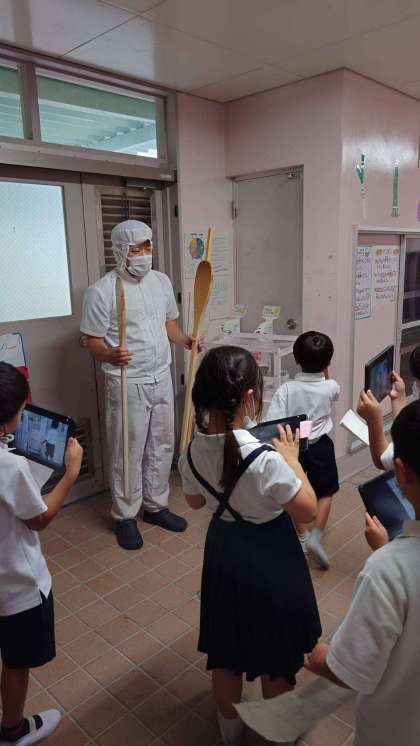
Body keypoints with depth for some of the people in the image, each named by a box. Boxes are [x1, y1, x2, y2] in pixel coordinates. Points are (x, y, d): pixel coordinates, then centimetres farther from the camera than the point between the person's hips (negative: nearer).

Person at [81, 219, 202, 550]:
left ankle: (156, 505, 33)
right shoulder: (102, 291, -13)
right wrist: (110, 355, -32)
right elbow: (93, 341, -11)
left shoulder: (162, 281, 6)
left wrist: (185, 339, -2)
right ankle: (125, 516, 22)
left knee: (162, 446, 15)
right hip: (127, 384, -6)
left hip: (162, 378, 6)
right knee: (127, 452, 4)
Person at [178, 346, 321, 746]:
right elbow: (308, 510, -18)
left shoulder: (193, 450, -14)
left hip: (223, 550, 6)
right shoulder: (264, 459, -33)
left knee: (226, 649, 27)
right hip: (268, 559, -5)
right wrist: (292, 459, -10)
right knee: (276, 657, 22)